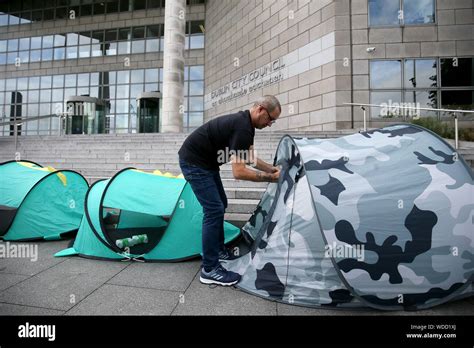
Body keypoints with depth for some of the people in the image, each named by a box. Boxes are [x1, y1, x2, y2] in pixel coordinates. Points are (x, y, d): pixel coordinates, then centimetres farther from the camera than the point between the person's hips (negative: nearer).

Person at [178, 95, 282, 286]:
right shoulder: (242, 128, -25)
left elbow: (250, 158, 16)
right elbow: (239, 172, -29)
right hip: (193, 162, -11)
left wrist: (273, 169, 9)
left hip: (205, 162, 11)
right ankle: (209, 269, -2)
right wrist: (270, 177, -20)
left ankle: (218, 250, 30)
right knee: (214, 209, -12)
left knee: (220, 205, 16)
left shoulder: (244, 122, 6)